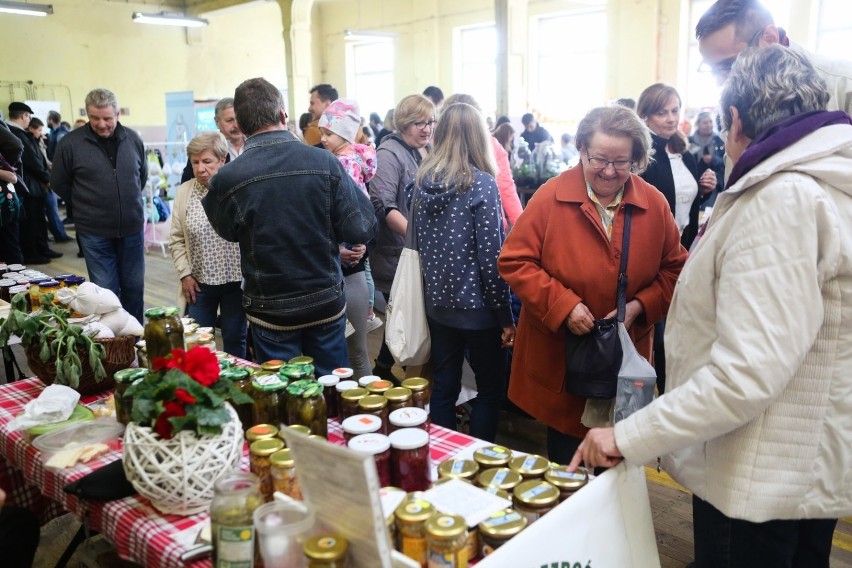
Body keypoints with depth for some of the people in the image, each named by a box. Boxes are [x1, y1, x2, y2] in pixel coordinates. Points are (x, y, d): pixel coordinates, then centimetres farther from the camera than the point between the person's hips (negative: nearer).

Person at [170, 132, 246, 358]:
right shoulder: (184, 192, 3)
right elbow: (176, 239, 8)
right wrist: (185, 274, 1)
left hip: (236, 280, -3)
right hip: (199, 282, 3)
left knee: (234, 339, 12)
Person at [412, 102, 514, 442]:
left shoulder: (421, 180, 2)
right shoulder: (481, 183, -15)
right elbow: (490, 258, -16)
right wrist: (506, 316, -8)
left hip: (437, 303, 6)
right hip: (476, 306, -5)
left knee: (443, 387, 16)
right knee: (490, 390, 11)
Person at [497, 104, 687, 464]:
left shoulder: (654, 204, -2)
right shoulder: (550, 198, -12)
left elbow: (674, 269, 5)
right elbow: (514, 262, -11)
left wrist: (639, 306, -12)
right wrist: (563, 305, -21)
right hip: (558, 360, -2)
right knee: (564, 454, 14)